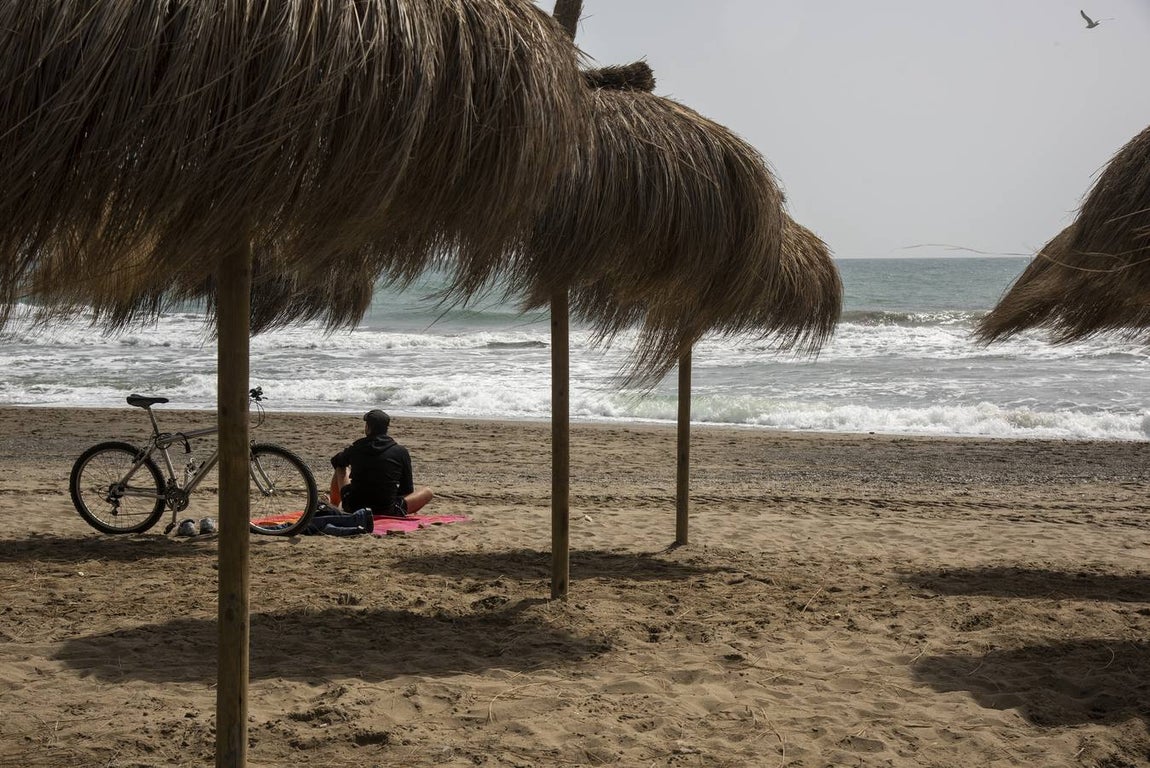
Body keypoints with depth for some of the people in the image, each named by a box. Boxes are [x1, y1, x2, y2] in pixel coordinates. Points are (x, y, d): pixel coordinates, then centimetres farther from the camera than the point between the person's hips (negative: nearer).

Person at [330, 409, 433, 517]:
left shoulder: (356, 448, -1)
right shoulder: (401, 452, -7)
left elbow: (335, 462, 22)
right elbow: (407, 489, 0)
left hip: (353, 508, 1)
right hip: (387, 512, -1)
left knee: (341, 468, 27)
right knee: (427, 492, 14)